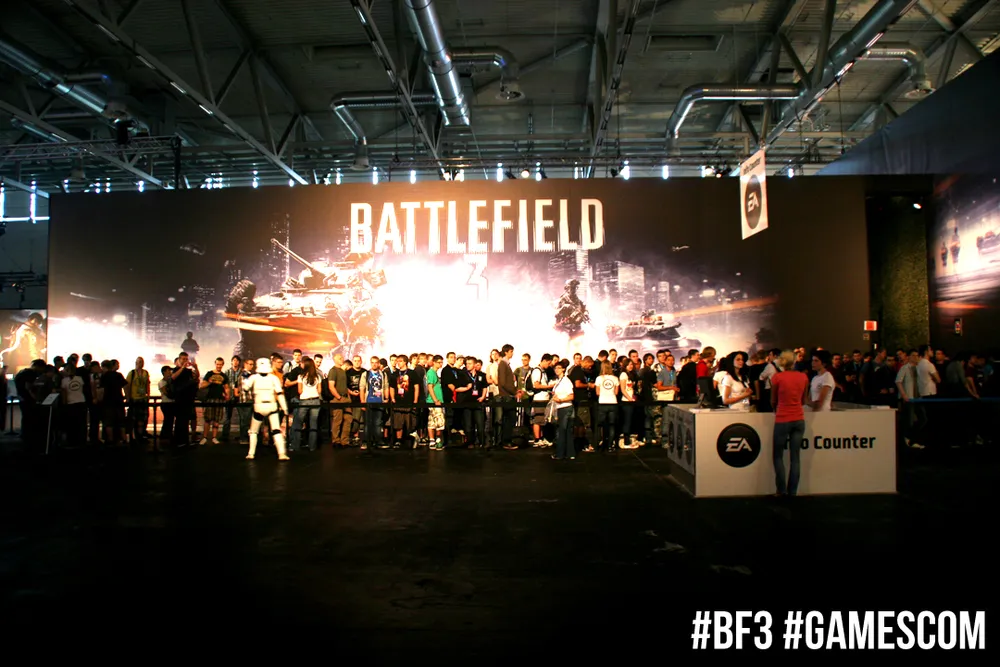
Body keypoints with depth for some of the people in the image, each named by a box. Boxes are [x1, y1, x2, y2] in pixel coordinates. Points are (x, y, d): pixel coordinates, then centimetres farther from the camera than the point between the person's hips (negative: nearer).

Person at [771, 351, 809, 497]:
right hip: (799, 420, 3)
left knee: (778, 456, 9)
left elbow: (773, 401, 2)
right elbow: (804, 400, 13)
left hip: (782, 420, -3)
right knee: (795, 458, 8)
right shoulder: (803, 377, 1)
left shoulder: (777, 377, -9)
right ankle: (792, 492, 10)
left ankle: (782, 490, 4)